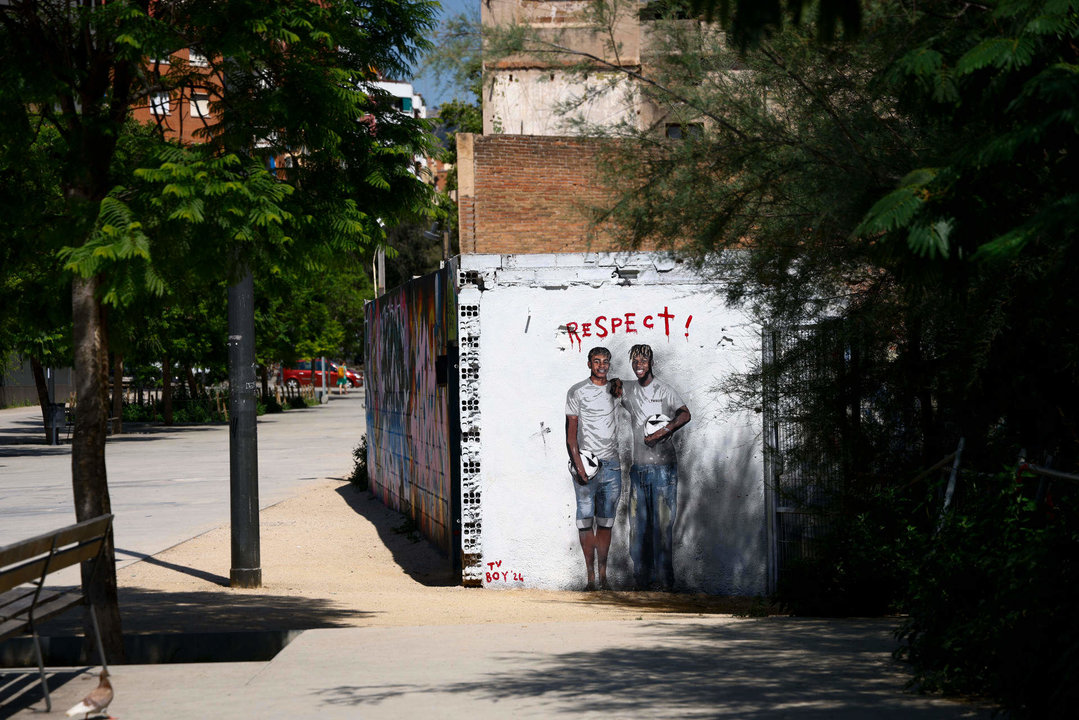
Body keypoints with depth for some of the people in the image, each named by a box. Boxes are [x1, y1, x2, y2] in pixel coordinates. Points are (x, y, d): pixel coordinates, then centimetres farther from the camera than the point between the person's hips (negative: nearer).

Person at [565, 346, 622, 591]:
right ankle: (590, 577, -2)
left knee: (606, 522, 5)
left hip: (611, 464, 3)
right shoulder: (577, 392, 1)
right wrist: (578, 464, -13)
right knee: (586, 521, -5)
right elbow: (571, 432, -2)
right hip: (586, 463, -3)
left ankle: (603, 577, 9)